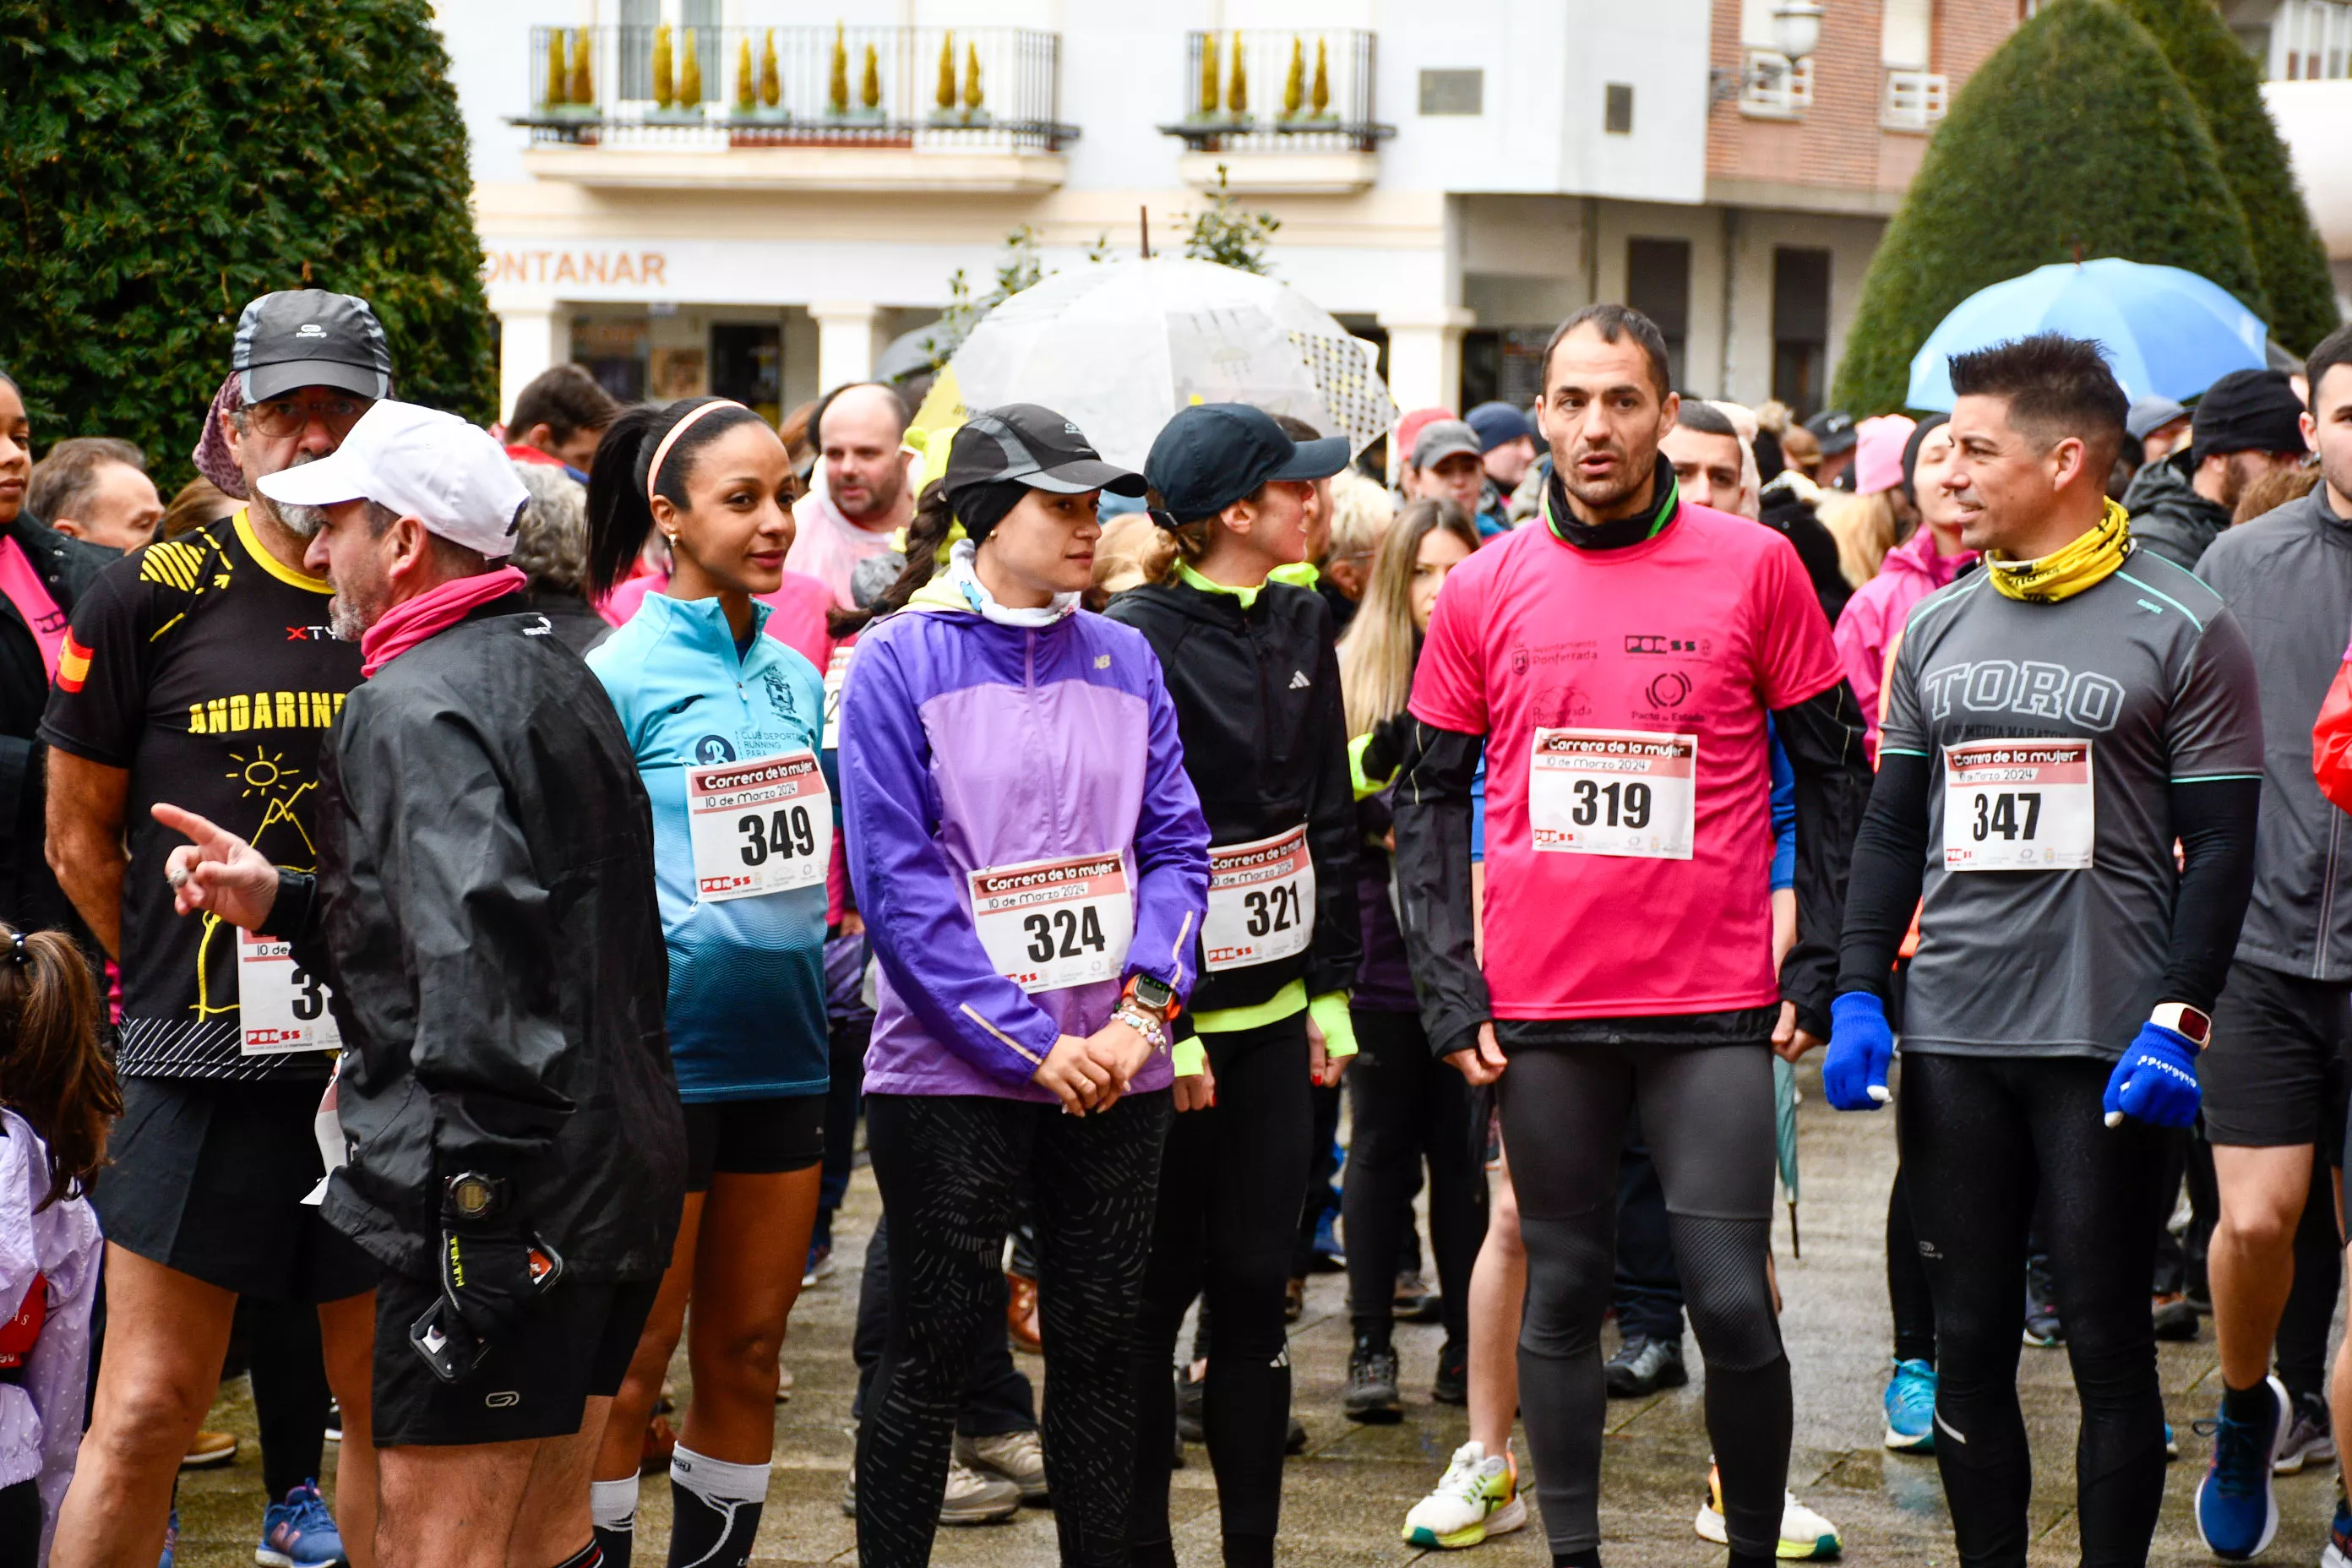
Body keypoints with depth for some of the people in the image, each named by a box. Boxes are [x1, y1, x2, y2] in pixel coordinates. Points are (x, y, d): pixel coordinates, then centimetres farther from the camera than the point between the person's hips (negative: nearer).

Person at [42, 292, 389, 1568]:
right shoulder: (152, 597, -3)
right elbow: (79, 839, 4)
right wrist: (184, 981, 6)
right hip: (206, 1065, -3)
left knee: (389, 1397, 10)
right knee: (150, 1402, -4)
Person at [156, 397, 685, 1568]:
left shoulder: (415, 707, -14)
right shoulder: (555, 677, 18)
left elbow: (474, 951, -26)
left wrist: (469, 1218, -26)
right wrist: (283, 901, 13)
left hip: (500, 1205, -10)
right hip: (619, 1180, 10)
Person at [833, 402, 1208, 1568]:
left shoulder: (1123, 661, 9)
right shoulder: (899, 662, -5)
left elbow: (1176, 846, 7)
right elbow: (895, 881, -11)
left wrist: (1144, 1002, -10)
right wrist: (1031, 1044, -15)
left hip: (1115, 1068, 4)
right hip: (950, 1069, -4)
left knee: (1100, 1342, 9)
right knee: (931, 1351, 1)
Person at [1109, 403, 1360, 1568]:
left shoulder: (1299, 627, 8)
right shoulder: (1138, 640, -13)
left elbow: (1328, 821, 13)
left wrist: (1332, 991, 8)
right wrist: (1162, 1027, -16)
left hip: (1274, 1009, 6)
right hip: (1173, 1019, -6)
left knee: (1256, 1285, 9)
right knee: (1154, 1294, 1)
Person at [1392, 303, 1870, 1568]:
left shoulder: (1754, 568, 0)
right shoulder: (1485, 589, 4)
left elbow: (1831, 773, 5)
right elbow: (1429, 797, 9)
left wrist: (1817, 966, 0)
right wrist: (1447, 990, 2)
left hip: (1713, 1005, -2)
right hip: (1540, 1010, 2)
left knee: (1733, 1301, -3)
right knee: (1561, 1295, 8)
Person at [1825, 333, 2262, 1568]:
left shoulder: (2180, 630, -3)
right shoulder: (1935, 628, 12)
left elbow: (2220, 849, -4)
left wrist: (2176, 1023, -14)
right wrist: (1857, 992, 6)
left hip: (2103, 1043, -5)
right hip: (1950, 1037, 5)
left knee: (2108, 1346, 1)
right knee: (1969, 1341, 8)